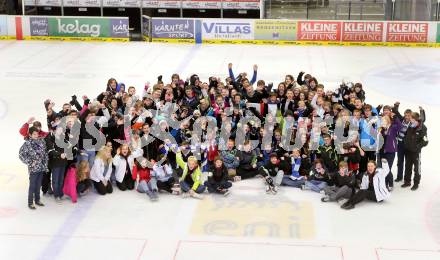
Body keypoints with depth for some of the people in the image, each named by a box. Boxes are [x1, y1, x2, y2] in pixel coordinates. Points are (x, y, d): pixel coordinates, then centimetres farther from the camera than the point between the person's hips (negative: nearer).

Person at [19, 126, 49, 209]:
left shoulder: (42, 141, 4)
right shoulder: (27, 143, -12)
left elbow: (45, 152, 15)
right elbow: (21, 154, -12)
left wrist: (45, 161, 7)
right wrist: (30, 162, -13)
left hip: (42, 167, 5)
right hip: (33, 168, -5)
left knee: (38, 185, 15)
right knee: (32, 186, 0)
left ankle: (37, 200, 28)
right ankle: (30, 203, 9)